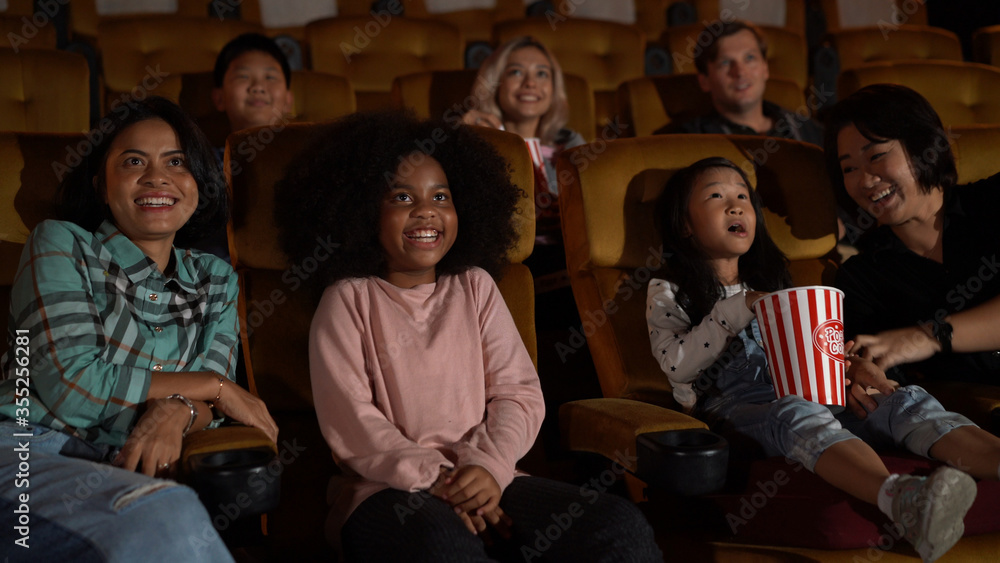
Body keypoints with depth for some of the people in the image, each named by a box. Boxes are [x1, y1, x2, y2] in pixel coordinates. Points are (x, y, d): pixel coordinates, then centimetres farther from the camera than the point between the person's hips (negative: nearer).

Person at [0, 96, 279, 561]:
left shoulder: (215, 281, 19)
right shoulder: (63, 244, 5)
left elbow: (210, 402, 10)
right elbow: (71, 386, -8)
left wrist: (176, 411, -16)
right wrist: (214, 385, -2)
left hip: (117, 471, 4)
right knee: (167, 512, -35)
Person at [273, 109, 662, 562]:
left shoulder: (475, 287, 16)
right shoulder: (349, 300, 6)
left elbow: (519, 392, 8)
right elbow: (349, 421, -4)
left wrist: (489, 464, -12)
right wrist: (436, 480, -15)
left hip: (485, 478, 4)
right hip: (388, 486, -4)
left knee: (621, 527, -20)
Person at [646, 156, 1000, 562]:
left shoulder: (767, 285, 29)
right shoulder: (668, 295, 11)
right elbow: (676, 365, -6)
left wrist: (845, 367, -1)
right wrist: (737, 310, -9)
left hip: (803, 398, 6)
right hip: (729, 406, -6)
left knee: (905, 400, -18)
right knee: (797, 414, -40)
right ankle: (900, 498, -68)